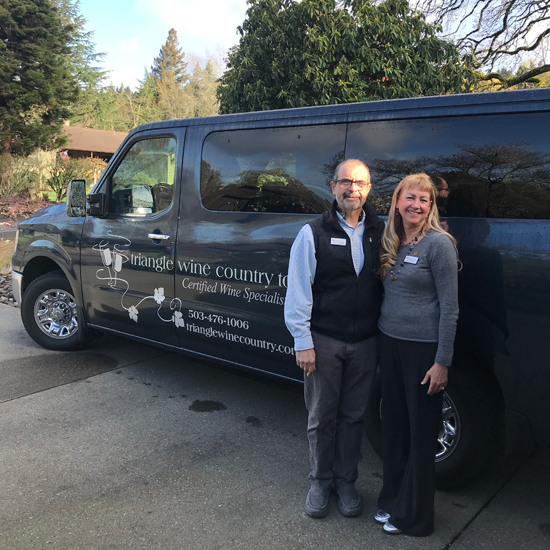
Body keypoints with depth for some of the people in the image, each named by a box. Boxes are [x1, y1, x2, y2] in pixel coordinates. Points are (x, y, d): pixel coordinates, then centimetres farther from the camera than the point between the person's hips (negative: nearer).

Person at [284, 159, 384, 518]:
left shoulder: (380, 232, 3)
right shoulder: (313, 233, -5)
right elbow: (298, 290, -6)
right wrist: (303, 342, -9)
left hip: (365, 341, 2)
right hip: (324, 340, -2)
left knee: (353, 416, 14)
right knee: (322, 416, 10)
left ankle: (346, 481, 32)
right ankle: (320, 481, 29)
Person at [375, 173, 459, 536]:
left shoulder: (439, 243, -12)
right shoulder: (391, 243, 7)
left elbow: (449, 308, -13)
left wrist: (442, 362, -14)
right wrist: (383, 339, 7)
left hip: (423, 348, -6)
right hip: (390, 342, 6)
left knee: (421, 431, 7)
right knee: (394, 424, 16)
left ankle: (413, 516, 23)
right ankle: (393, 499, 33)